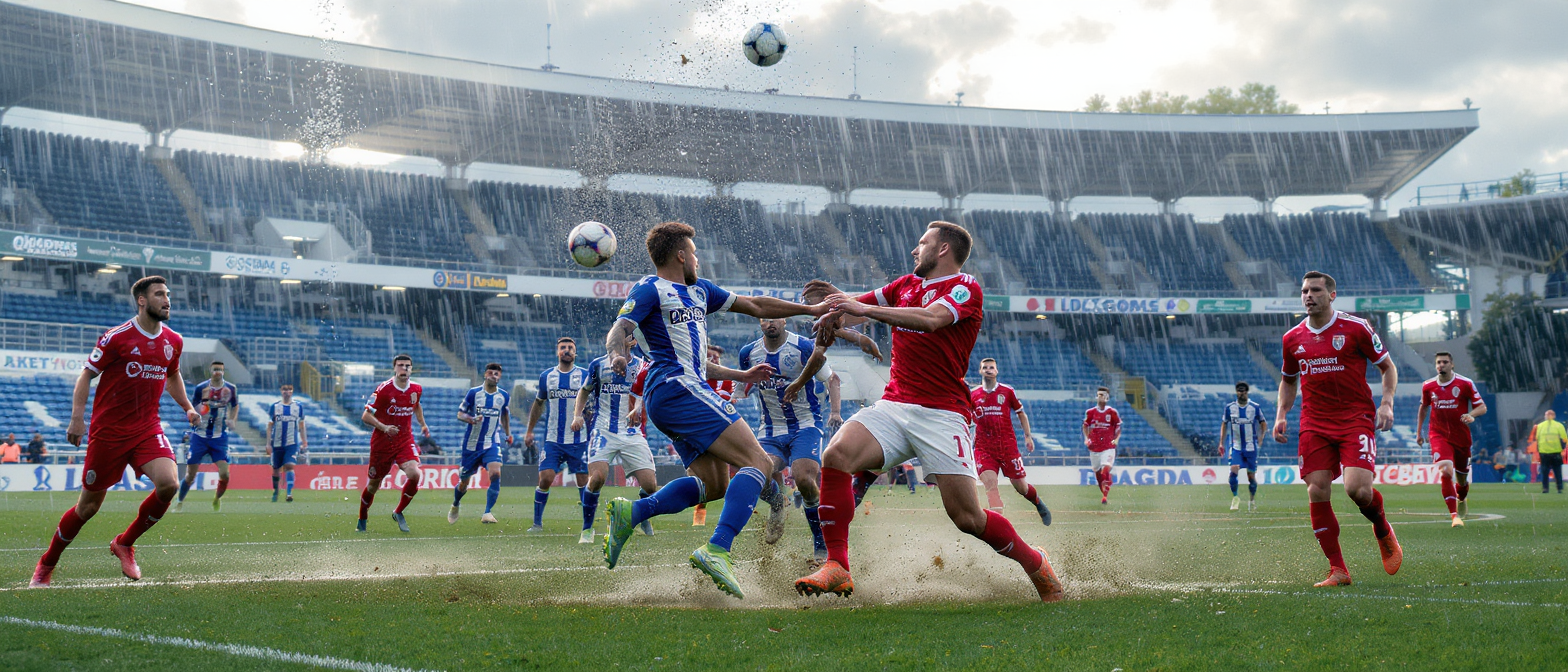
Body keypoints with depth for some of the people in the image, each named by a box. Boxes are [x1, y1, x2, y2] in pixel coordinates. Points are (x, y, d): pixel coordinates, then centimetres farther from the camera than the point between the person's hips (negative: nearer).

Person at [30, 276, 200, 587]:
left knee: (169, 484, -21)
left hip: (148, 429, 4)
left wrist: (187, 407, 15)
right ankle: (46, 566, 23)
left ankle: (124, 544, 3)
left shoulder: (174, 342, 6)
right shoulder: (117, 337, -9)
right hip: (108, 430, -4)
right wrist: (77, 417, -13)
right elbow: (86, 375, -3)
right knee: (88, 506, 2)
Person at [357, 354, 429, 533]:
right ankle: (362, 520, 33)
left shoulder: (416, 389, 1)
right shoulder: (383, 389, -14)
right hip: (382, 443, -3)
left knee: (414, 474, -21)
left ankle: (398, 513, 1)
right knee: (373, 484, 7)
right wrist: (384, 427, -27)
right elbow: (365, 416, -14)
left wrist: (423, 424, 18)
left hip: (405, 441, 3)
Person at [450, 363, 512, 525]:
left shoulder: (504, 396, 3)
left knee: (495, 474, -25)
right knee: (464, 482, 10)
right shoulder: (473, 393, -5)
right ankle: (455, 505, 41)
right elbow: (460, 414, -2)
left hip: (492, 443, 1)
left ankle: (487, 513, -22)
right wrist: (471, 419, -21)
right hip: (471, 444, -1)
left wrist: (508, 434, 21)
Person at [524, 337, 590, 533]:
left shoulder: (585, 376, 1)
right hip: (553, 441, 1)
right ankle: (537, 523, 4)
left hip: (579, 440, -1)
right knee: (545, 479, -8)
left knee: (583, 481, -1)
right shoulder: (546, 376, 8)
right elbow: (538, 403, 21)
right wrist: (530, 431, 19)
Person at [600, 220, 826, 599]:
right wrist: (617, 354, -36)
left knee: (713, 484, 8)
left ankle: (631, 513, -2)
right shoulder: (650, 289, 0)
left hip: (687, 390, 10)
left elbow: (755, 306, 31)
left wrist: (812, 309, 31)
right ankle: (716, 550, -34)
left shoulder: (698, 290, 25)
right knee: (758, 462, -18)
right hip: (676, 388, -10)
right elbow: (618, 331, -13)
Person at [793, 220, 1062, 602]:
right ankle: (836, 568, -20)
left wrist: (866, 309, -27)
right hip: (893, 406, 5)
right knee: (836, 456, -23)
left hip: (942, 414, -5)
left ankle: (1036, 564, 18)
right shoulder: (905, 285, 20)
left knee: (968, 519, -10)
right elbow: (855, 310, 23)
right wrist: (838, 300, -1)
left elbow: (930, 319, -20)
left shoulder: (965, 287, -2)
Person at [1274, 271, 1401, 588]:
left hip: (1356, 418, -4)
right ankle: (1338, 570, 2)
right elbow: (1289, 380, 25)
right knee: (1317, 493, -7)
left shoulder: (1356, 328, -2)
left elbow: (1387, 366, 6)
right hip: (1314, 425, 4)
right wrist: (1281, 415, 10)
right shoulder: (1292, 339, 10)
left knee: (1358, 488, -19)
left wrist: (1387, 403, -9)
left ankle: (1383, 532, 16)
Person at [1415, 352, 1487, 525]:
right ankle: (1454, 516, -25)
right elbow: (1423, 408, 19)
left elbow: (1482, 407, -4)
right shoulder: (1428, 386, 2)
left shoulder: (1465, 384, -6)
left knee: (1462, 478, 13)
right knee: (1445, 471, -24)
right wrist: (1419, 431, 18)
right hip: (1439, 436, 0)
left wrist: (1471, 415, -25)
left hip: (1461, 437, 0)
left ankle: (1461, 501, 49)